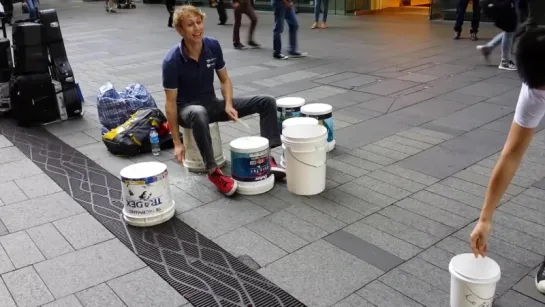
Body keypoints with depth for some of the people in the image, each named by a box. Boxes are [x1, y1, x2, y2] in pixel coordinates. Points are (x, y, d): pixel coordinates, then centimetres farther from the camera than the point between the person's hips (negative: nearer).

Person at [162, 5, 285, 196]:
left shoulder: (213, 46, -9)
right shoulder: (172, 60, -23)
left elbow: (224, 80, 4)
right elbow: (171, 103, -18)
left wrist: (228, 105, -14)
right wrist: (177, 143, -19)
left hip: (212, 103, 6)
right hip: (187, 108, -5)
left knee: (267, 102, -6)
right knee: (199, 114, -45)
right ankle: (213, 171, -31)